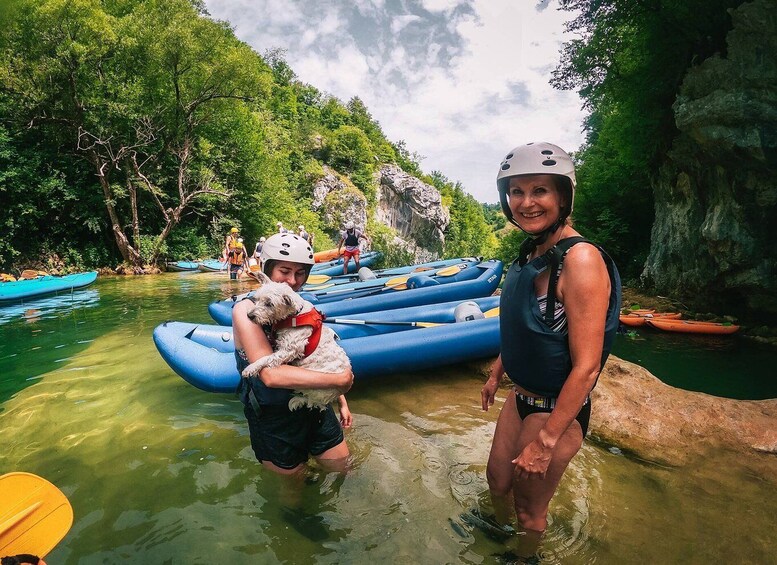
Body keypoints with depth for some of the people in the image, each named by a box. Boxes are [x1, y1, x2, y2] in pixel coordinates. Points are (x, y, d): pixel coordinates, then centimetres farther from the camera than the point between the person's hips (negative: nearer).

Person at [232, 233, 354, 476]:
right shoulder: (246, 310, -20)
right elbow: (271, 375, -31)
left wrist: (341, 401, 11)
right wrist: (339, 380, -27)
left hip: (313, 405, 5)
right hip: (273, 417, -5)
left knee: (340, 463, 17)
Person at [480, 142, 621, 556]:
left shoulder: (580, 259, -27)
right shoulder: (532, 252, 0)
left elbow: (586, 367, -26)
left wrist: (545, 441, -21)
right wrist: (495, 374, 19)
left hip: (556, 411, -8)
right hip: (520, 398, 8)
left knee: (529, 510, 17)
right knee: (497, 479, 29)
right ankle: (500, 533, 60)